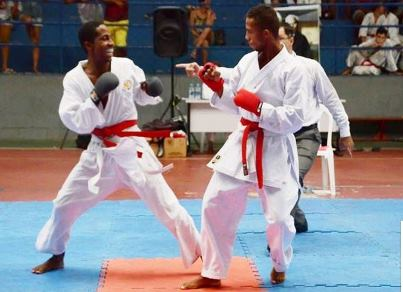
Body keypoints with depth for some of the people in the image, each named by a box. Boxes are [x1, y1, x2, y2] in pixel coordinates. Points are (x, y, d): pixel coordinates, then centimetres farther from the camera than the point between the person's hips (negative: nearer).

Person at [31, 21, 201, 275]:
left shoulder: (126, 66, -6)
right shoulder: (75, 79, -9)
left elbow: (143, 97, 11)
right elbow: (77, 123, -16)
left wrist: (150, 90, -11)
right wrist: (95, 96, -28)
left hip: (131, 148, -1)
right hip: (99, 152, 1)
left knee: (166, 204, -6)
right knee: (64, 204, 9)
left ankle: (202, 256, 4)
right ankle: (57, 257, 33)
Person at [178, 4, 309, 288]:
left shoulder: (293, 69, -15)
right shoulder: (248, 61, 4)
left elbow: (294, 120, -18)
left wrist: (258, 107, -23)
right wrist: (216, 84, -4)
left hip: (275, 150, -6)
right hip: (242, 143, 6)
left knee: (278, 216, 0)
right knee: (215, 204, 4)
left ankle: (280, 265, 34)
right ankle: (212, 274, 18)